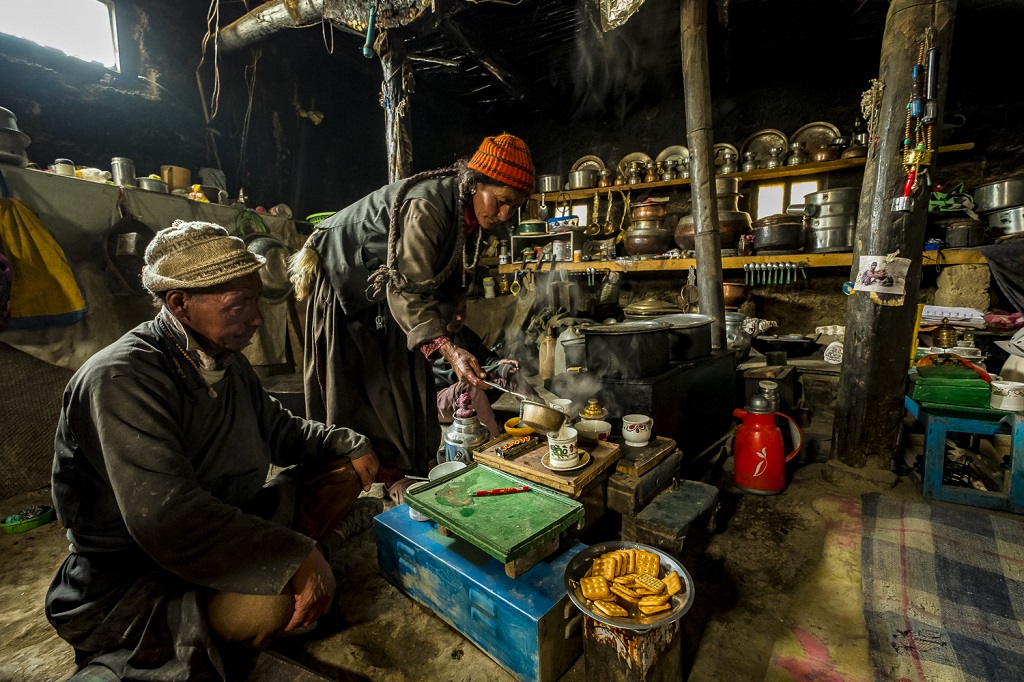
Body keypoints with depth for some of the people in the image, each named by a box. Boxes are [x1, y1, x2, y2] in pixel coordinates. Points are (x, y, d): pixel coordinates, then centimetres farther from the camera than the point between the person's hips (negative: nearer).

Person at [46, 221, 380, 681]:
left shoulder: (226, 360, 2)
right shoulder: (122, 379, -25)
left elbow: (278, 429, 14)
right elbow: (167, 517, -35)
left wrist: (348, 445, -2)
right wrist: (298, 557, -35)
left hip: (227, 531, 8)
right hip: (128, 582, -7)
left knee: (345, 470, 3)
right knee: (274, 602, -35)